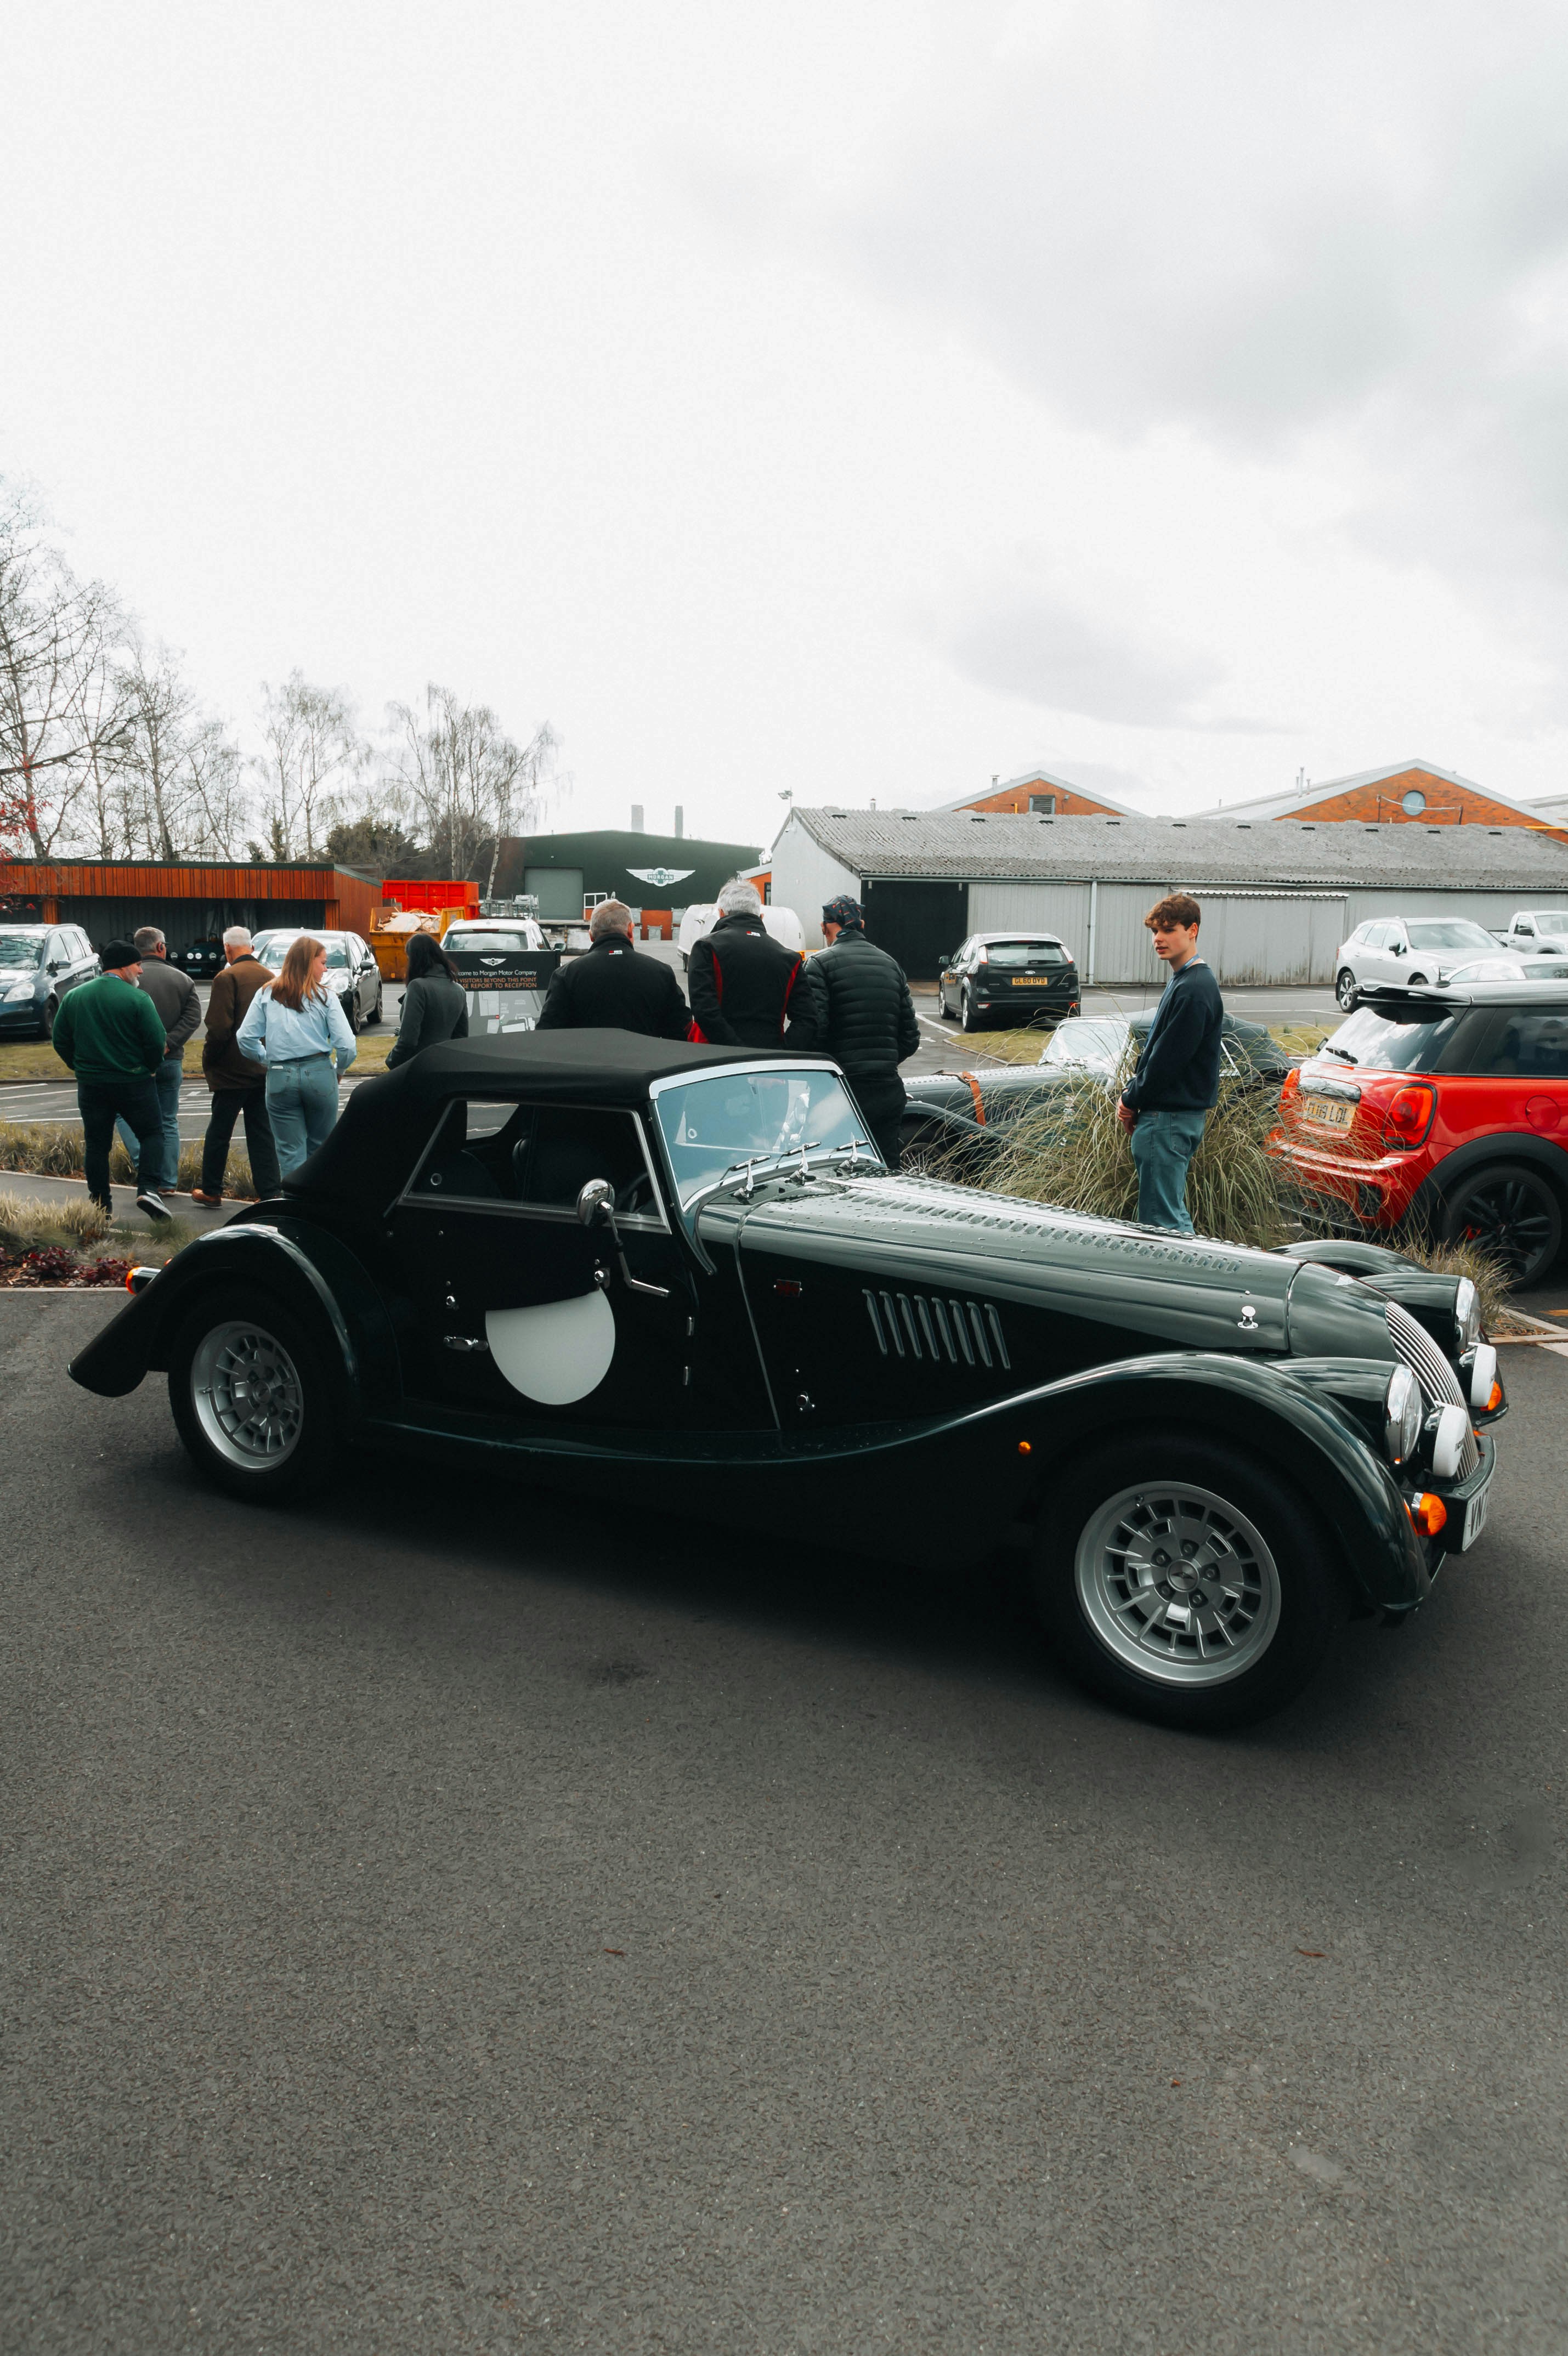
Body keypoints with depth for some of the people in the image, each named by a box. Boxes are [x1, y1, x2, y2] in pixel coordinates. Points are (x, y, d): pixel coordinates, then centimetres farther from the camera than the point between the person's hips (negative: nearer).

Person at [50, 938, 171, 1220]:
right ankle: (148, 1190, -9)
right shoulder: (138, 998, -12)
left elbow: (61, 1041, 8)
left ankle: (101, 1204, 15)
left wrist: (81, 1067, 19)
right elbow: (157, 1041, -14)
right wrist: (151, 1067, 4)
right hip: (134, 1081, -4)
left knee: (96, 1144, 11)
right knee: (152, 1133, 8)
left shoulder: (74, 996, 4)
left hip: (90, 1084, 4)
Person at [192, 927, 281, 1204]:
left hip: (233, 1070, -5)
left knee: (219, 1132, 9)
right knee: (262, 1133, 8)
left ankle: (211, 1190, 19)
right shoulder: (270, 977, 6)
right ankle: (270, 1195, 5)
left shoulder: (227, 977, -12)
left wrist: (208, 1062, -3)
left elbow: (219, 1028, -17)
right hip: (265, 1069, 5)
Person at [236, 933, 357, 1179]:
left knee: (291, 1154, 6)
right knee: (319, 1149, 15)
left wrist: (268, 1059, 16)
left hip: (280, 1077, 1)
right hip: (319, 1075, -1)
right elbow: (346, 1045, -8)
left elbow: (245, 1038, -1)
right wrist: (340, 1070, 11)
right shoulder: (326, 997, -3)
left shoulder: (266, 995, 3)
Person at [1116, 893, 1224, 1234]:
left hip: (1169, 1118, -11)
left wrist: (1131, 1102, -7)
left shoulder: (1195, 989, -18)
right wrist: (1132, 1094, 7)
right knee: (1175, 1214, 16)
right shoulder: (1182, 980, 15)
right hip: (1175, 1115, 11)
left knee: (1162, 1219, -8)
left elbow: (1167, 1061, -20)